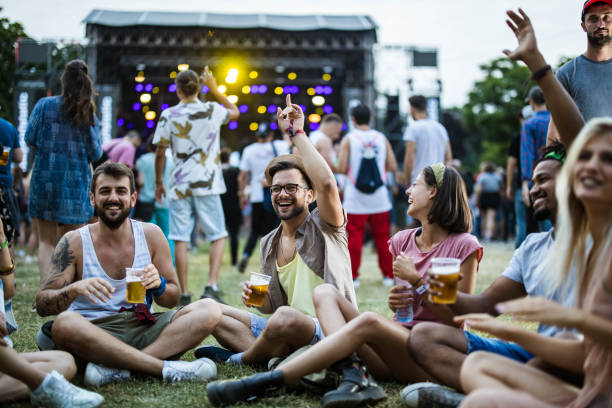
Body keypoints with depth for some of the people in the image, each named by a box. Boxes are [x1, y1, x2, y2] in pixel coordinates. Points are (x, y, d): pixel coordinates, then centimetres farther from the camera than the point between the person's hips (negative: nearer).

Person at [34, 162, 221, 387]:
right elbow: (42, 304, -4)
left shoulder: (151, 235, 6)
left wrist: (158, 285, -12)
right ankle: (166, 368, -33)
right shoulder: (74, 242, 0)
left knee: (209, 310, -19)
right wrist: (75, 289, -25)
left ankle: (117, 367, -31)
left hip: (143, 328, 3)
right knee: (64, 323, -36)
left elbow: (173, 299, 12)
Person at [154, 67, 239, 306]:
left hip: (179, 186, 1)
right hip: (207, 184, 0)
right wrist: (214, 89, 25)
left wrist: (158, 182, 13)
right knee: (218, 236, 8)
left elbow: (160, 153, 1)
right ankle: (212, 286, -6)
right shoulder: (212, 111, -1)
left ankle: (185, 294, 4)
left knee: (180, 240, 3)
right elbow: (235, 111, 22)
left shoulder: (168, 115, -2)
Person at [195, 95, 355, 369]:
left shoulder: (323, 227, -4)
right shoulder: (268, 244, 15)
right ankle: (277, 360, -20)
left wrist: (296, 132, -17)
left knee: (286, 317, -39)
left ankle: (240, 358, -9)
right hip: (288, 336, 7)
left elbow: (327, 183, -27)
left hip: (330, 333, -7)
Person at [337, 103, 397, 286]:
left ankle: (353, 276, 7)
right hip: (379, 199, 3)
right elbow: (393, 166, 3)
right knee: (383, 237, 11)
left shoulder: (348, 139, -4)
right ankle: (388, 275, 15)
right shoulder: (382, 138, 4)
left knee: (354, 238, 4)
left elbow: (341, 168, -10)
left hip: (355, 200, -2)